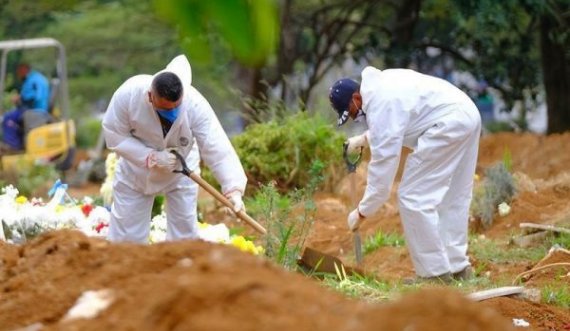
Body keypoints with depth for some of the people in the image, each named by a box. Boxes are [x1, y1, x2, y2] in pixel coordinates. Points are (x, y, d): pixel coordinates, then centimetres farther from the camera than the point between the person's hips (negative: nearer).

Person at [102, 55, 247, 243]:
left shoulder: (195, 105, -34)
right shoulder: (128, 94, -33)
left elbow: (217, 149, -37)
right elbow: (114, 135, -21)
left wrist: (234, 189, -48)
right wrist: (151, 157, -32)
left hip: (180, 171, 0)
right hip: (136, 168, 0)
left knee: (184, 231, 4)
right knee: (125, 233, 5)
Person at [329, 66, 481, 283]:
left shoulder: (380, 106, -15)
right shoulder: (379, 84, 14)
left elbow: (383, 164, -15)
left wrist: (362, 212, -9)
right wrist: (363, 139, 18)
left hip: (449, 123, -10)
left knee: (413, 197, -6)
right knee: (451, 198, 17)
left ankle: (435, 272, -3)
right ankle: (457, 266, 20)